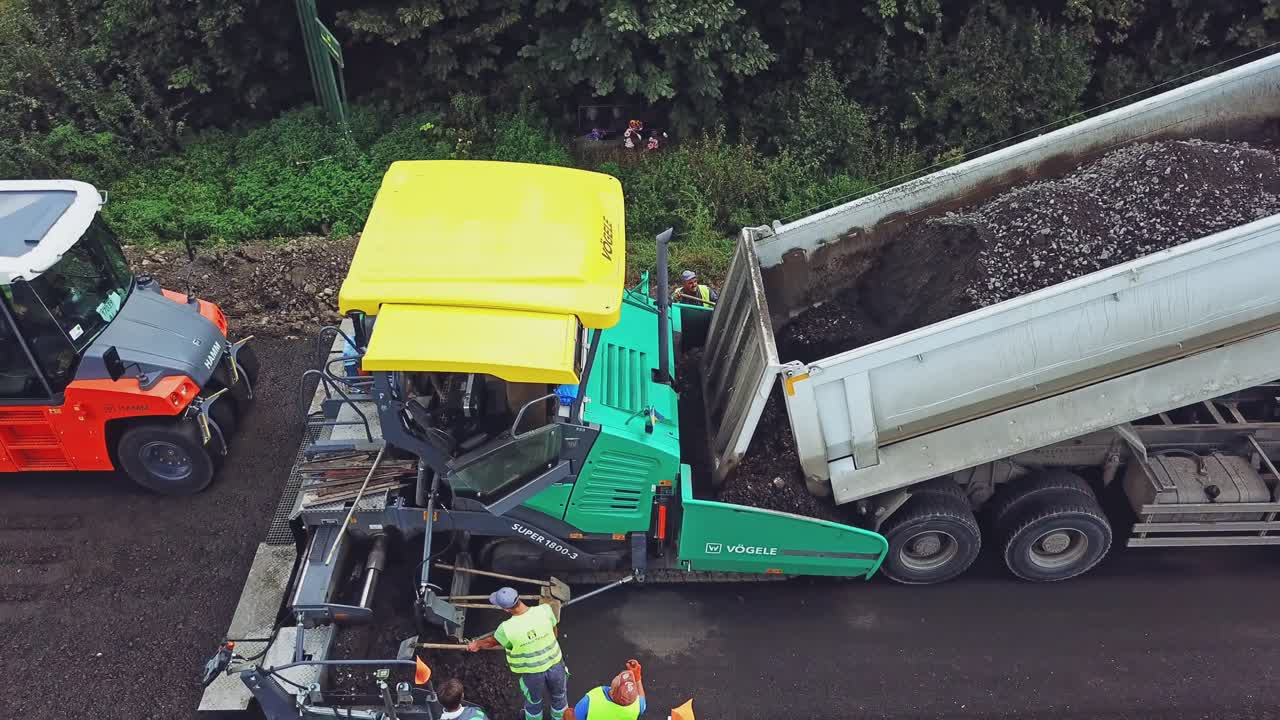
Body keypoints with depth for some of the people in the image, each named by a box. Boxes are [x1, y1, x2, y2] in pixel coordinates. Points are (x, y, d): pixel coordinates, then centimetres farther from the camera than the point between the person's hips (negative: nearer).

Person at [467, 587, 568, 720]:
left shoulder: (507, 629, -28)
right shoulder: (545, 610, -25)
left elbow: (491, 642, -4)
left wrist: (477, 645, 19)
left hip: (532, 673, -2)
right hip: (555, 664, 2)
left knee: (533, 701, 29)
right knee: (559, 697, 30)